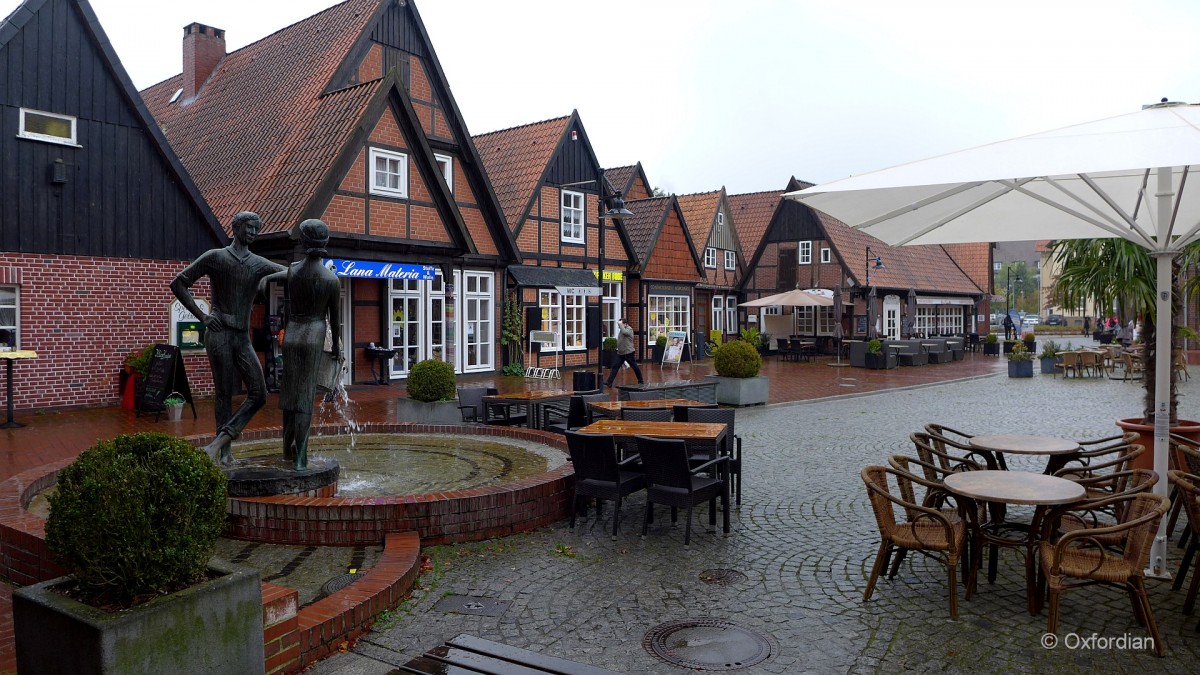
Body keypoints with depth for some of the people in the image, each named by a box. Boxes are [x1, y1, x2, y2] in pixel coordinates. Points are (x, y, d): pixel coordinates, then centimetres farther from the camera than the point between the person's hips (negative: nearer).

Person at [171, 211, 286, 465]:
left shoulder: (259, 264, 12)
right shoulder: (214, 257, 0)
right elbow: (178, 284, 1)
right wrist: (202, 316, -6)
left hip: (243, 339, 5)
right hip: (219, 335, -5)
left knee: (259, 394, -4)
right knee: (224, 394, -2)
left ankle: (218, 443, 0)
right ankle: (224, 451, 6)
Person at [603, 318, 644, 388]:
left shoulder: (629, 329, -11)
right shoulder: (622, 330, 14)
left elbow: (624, 332, -35)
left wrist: (620, 324, -25)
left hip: (628, 353, -8)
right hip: (620, 353, 8)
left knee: (634, 367, 4)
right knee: (615, 366, -2)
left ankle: (641, 381, 20)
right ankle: (609, 382, -6)